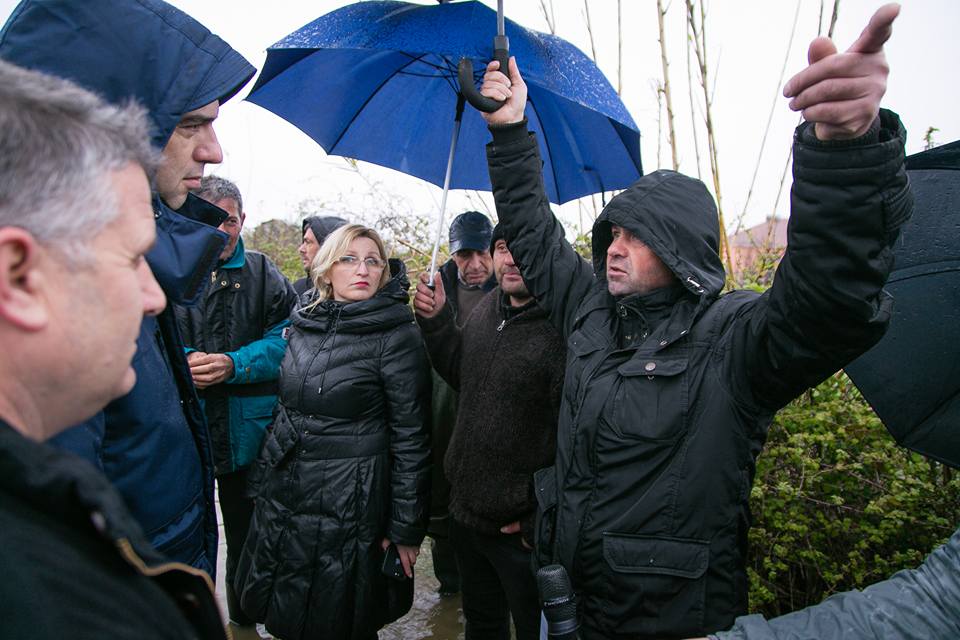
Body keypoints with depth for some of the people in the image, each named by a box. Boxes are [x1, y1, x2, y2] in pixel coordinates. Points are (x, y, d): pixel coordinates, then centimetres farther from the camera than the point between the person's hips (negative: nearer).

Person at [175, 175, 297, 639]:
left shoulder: (264, 275, 3)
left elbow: (285, 341, -5)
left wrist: (233, 364, -21)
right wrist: (185, 361, -22)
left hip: (246, 432, 1)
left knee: (246, 535, 17)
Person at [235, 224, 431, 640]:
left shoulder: (397, 337, -15)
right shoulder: (303, 324, 4)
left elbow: (410, 438, -14)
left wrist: (407, 528, -12)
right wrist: (262, 476, 18)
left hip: (349, 504, -6)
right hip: (281, 494, 6)